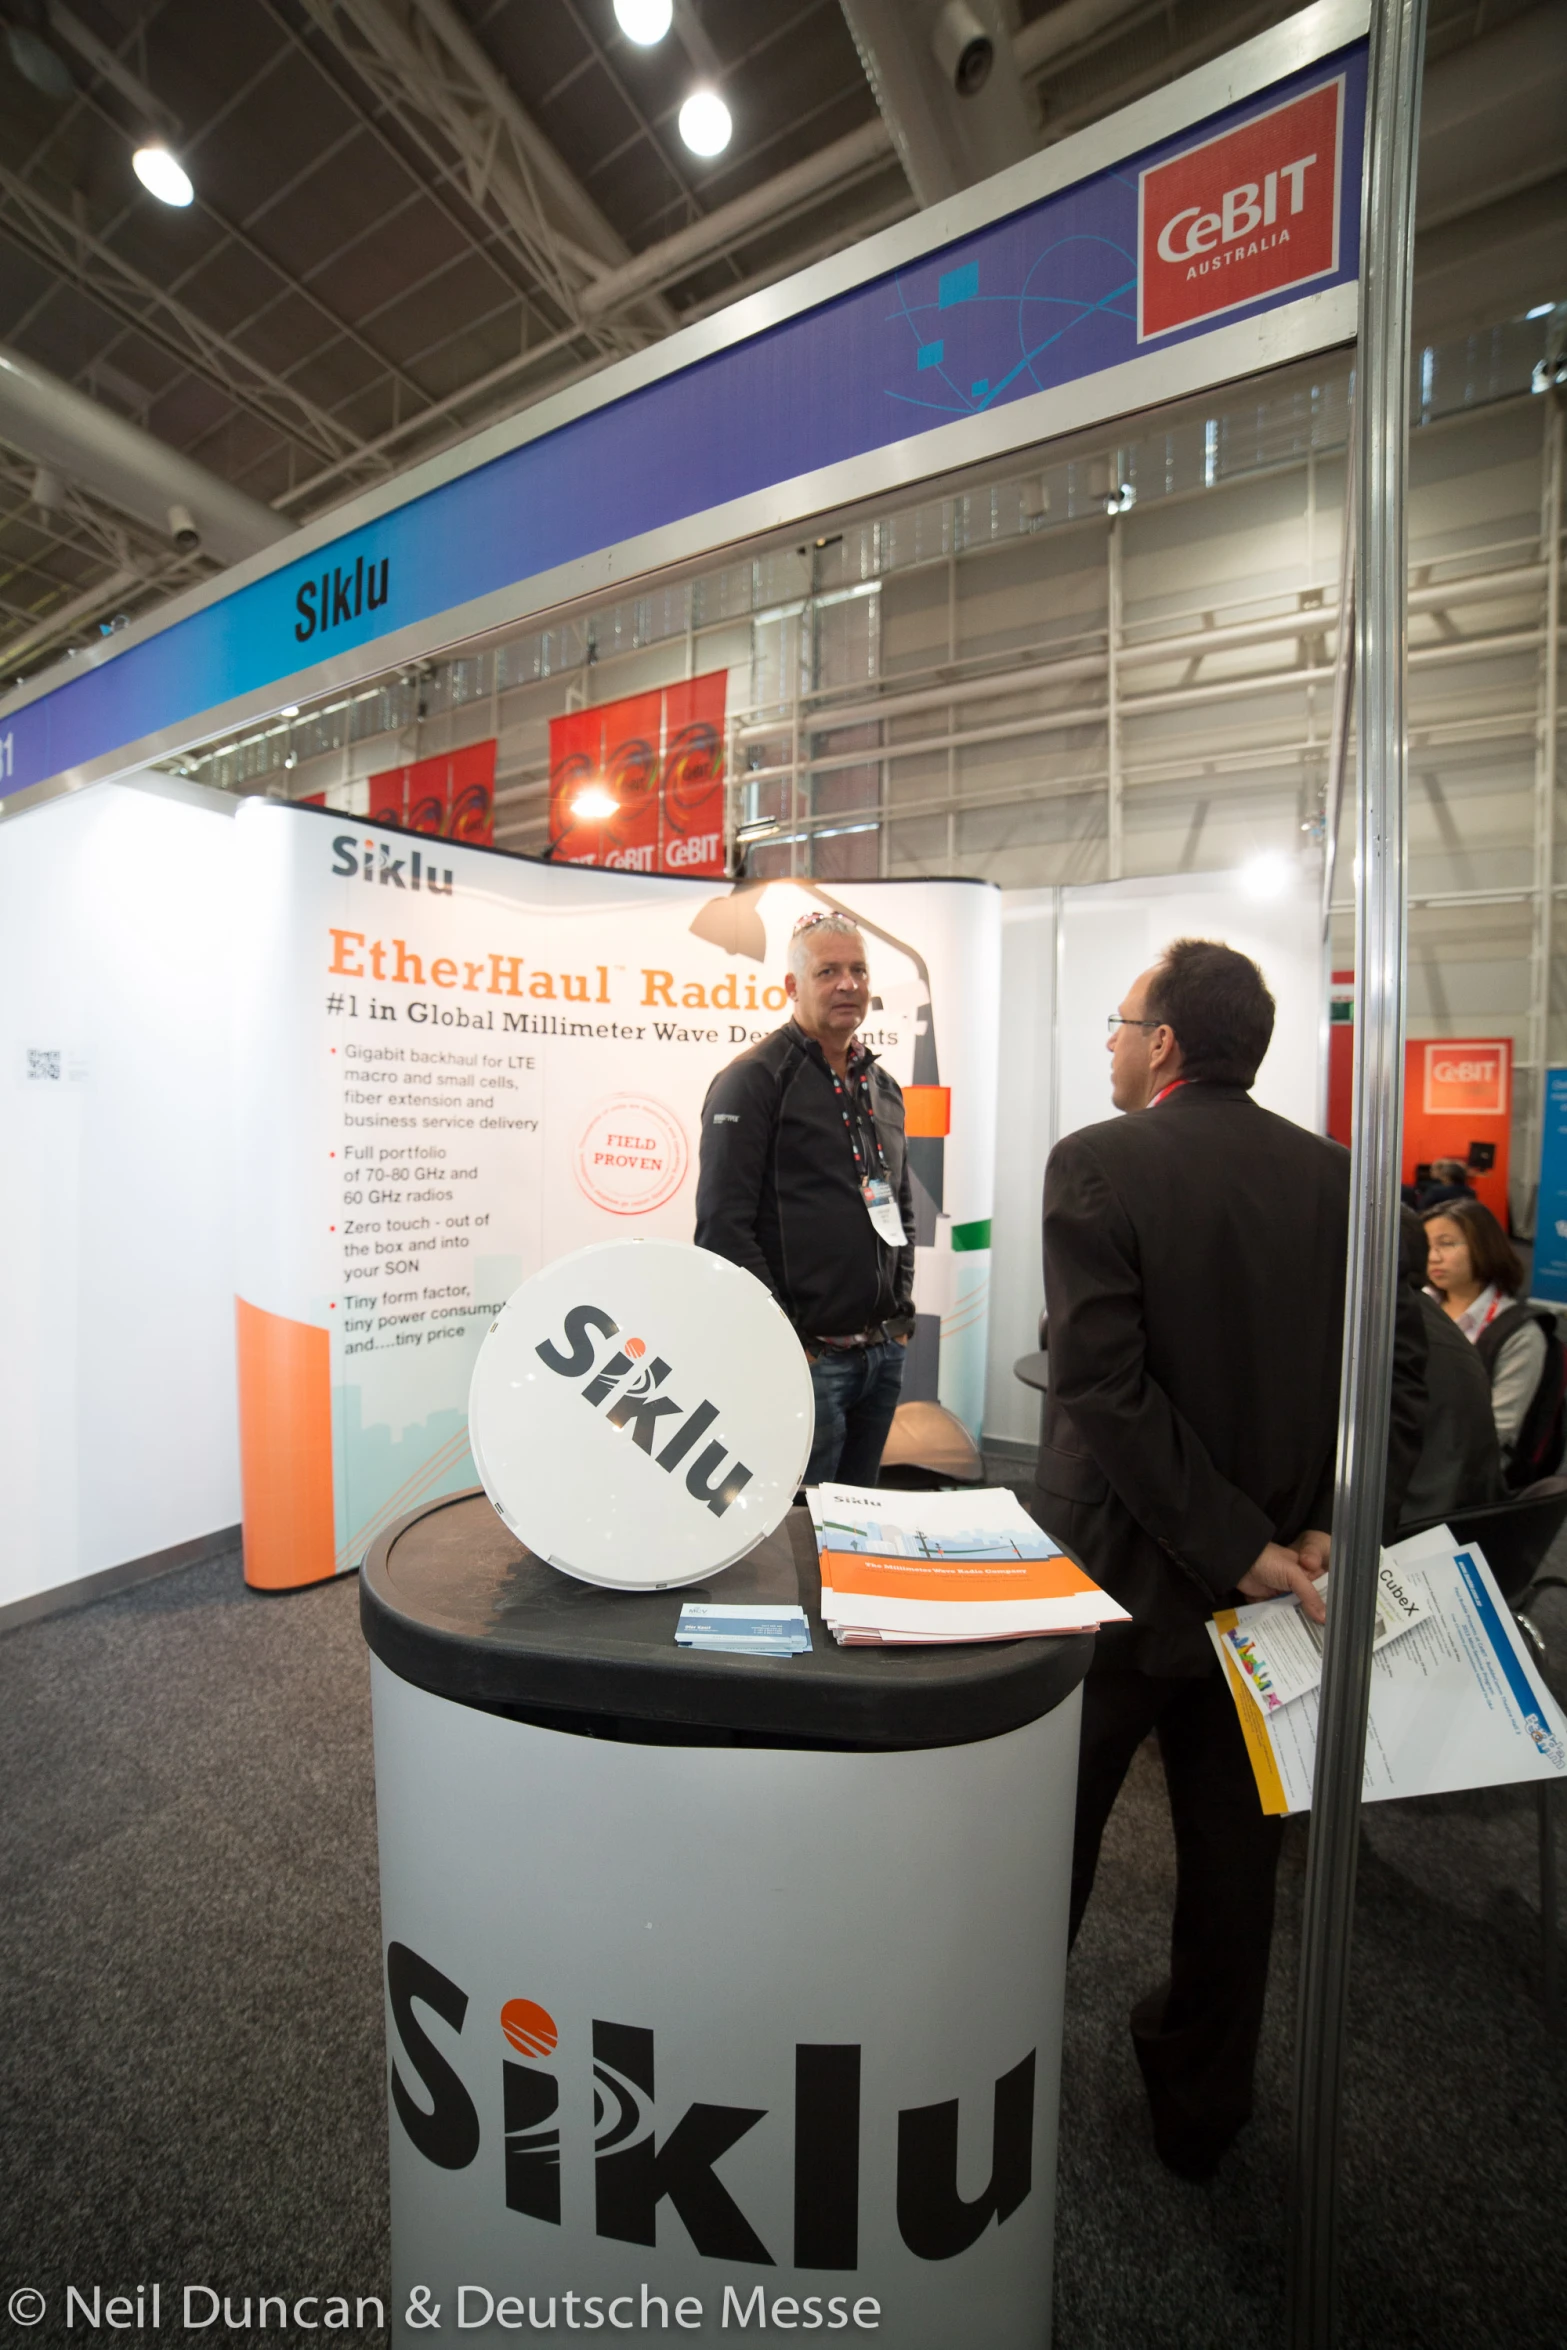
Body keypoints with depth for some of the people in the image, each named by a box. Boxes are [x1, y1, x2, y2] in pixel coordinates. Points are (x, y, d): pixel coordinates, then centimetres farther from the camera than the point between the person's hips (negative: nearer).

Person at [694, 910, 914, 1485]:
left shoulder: (883, 1087, 14)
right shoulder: (753, 1080, -10)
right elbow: (723, 1227, -16)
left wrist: (901, 1311, 11)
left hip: (883, 1354, 7)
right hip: (805, 1360, -7)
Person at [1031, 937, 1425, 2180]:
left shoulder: (1096, 1163, -17)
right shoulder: (1340, 1177, -1)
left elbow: (1104, 1382, -23)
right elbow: (1398, 1378, -3)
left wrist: (1238, 1546, -15)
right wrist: (1329, 1527, -4)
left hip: (1117, 1566, -4)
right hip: (1267, 1580, 5)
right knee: (1234, 1848, 24)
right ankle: (1202, 2102, 46)